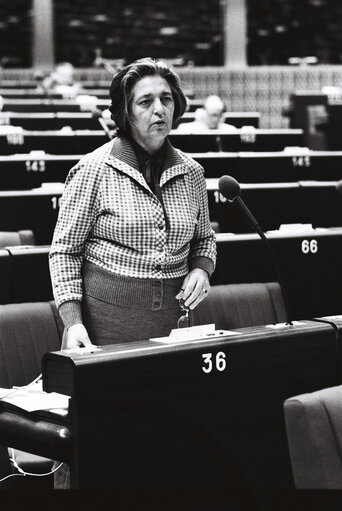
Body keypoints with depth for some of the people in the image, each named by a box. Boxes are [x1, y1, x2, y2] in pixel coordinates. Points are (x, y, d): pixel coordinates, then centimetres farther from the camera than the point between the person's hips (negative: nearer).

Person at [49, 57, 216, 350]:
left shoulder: (191, 172, 6)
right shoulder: (94, 170, -7)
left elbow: (204, 238, 21)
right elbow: (65, 250, -5)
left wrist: (201, 269, -1)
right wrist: (73, 322, -13)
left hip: (171, 315, 4)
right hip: (106, 313, -4)